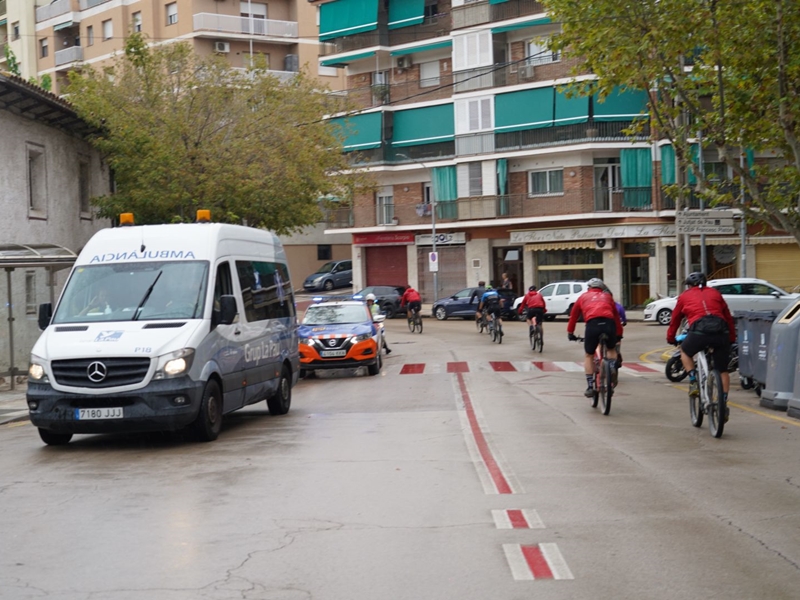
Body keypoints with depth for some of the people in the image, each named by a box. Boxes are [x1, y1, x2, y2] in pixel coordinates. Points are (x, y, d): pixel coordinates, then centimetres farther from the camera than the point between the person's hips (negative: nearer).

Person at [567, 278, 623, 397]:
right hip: (609, 324, 1)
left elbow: (573, 316, 32)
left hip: (592, 324, -1)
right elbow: (616, 315, 32)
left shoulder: (583, 297, 29)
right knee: (611, 349, 31)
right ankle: (612, 369, 4)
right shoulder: (607, 296, 31)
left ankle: (590, 386, 10)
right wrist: (619, 333, 40)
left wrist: (570, 332, 42)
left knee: (589, 355, 18)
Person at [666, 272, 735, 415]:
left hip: (699, 330, -2)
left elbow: (675, 319, 29)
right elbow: (728, 317, 27)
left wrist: (670, 338, 42)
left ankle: (693, 381, 12)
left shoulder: (685, 296, 22)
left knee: (685, 352, 28)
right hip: (721, 331, 2)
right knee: (723, 370, 16)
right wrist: (732, 338, 35)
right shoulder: (715, 293, 27)